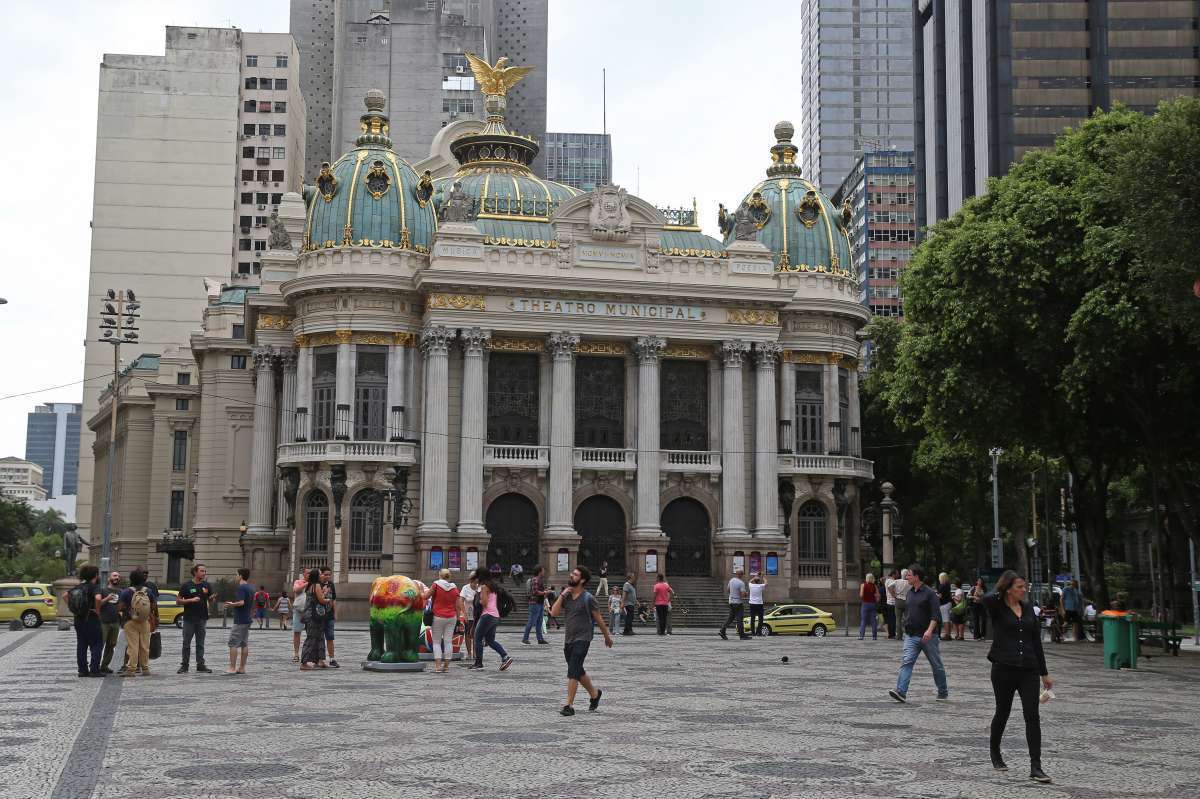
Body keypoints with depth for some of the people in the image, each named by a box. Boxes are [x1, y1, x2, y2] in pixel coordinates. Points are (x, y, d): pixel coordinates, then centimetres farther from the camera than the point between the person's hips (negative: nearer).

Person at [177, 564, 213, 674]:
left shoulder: (206, 585, 6)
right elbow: (179, 601, -1)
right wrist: (191, 600, -15)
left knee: (200, 643, 6)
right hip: (189, 618, -2)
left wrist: (207, 594, -12)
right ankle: (184, 665, 9)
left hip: (202, 618, 2)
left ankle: (200, 665, 9)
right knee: (186, 643, 3)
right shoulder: (186, 585, -2)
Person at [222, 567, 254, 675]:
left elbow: (241, 602, -25)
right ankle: (242, 667, 12)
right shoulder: (251, 588, 13)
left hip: (239, 620, -9)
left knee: (233, 643, -6)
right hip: (247, 619, 9)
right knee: (244, 644, 10)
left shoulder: (241, 587, -14)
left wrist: (232, 604, -8)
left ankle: (232, 668, -9)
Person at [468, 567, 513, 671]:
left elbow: (484, 603, -15)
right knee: (490, 640, 11)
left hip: (487, 615, -9)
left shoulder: (484, 587, -9)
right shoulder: (492, 586, 18)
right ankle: (505, 657, -4)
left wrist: (478, 601, 3)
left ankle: (478, 663, 1)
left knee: (478, 638, 1)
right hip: (495, 616, 9)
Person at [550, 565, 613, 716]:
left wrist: (607, 637, 7)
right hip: (568, 639, 7)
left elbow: (599, 619, -1)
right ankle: (594, 693, 40)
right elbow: (554, 613, -5)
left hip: (582, 639, -7)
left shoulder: (588, 598, -10)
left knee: (573, 672, -15)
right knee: (578, 671, 18)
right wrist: (562, 595, -12)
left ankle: (569, 706, -13)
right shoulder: (565, 595, 5)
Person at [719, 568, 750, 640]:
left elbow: (727, 589, 16)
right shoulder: (741, 583, -19)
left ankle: (722, 631, 3)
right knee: (739, 619, 0)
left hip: (731, 601, 7)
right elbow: (743, 595, -22)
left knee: (730, 617, 12)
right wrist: (747, 593, -1)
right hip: (738, 602, -7)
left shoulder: (731, 580, 4)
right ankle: (742, 634, 6)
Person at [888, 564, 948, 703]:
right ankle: (901, 692, -22)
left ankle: (943, 692, 26)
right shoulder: (908, 593, 10)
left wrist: (929, 630, -28)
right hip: (911, 636, 5)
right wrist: (906, 627, 21)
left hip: (928, 636, -5)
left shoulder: (929, 593, -10)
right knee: (906, 662, -12)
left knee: (936, 665, 10)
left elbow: (936, 615, -17)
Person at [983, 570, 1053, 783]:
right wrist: (1001, 590, -8)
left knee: (1032, 716, -6)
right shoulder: (997, 608, -4)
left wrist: (1044, 673, 14)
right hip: (1004, 668, -3)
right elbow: (986, 599, -30)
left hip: (1028, 669, 3)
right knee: (1002, 712, 11)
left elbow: (1036, 642, 14)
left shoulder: (1028, 609, 11)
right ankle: (995, 754, 36)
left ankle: (1035, 767, -8)